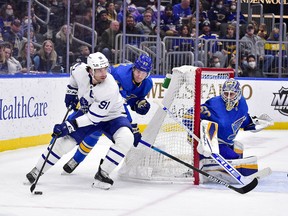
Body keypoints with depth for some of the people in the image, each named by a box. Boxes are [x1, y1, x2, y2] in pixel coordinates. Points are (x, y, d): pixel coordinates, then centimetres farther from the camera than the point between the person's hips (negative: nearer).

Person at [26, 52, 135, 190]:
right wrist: (71, 91, 8)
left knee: (126, 138, -30)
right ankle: (37, 170, 14)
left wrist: (70, 126, -34)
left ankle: (102, 174, -22)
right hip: (87, 111, 4)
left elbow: (94, 117, -33)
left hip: (111, 116, -3)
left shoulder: (110, 88, -37)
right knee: (65, 141, -5)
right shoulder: (80, 70, -24)